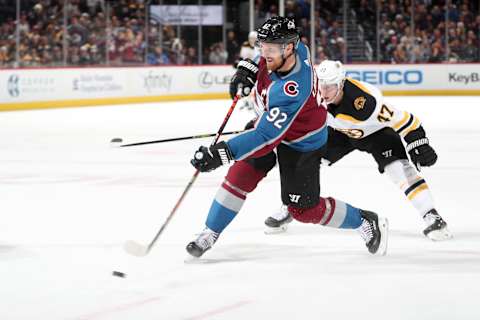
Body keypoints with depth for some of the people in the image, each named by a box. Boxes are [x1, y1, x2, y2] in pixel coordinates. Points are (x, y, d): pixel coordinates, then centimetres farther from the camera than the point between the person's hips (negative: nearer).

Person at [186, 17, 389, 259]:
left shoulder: (291, 89, -42)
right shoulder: (297, 48, -20)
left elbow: (267, 135, -43)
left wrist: (224, 152, -49)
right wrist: (249, 68, -6)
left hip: (301, 143, -7)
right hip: (271, 122, 7)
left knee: (304, 209, 0)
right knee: (239, 176, -3)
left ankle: (366, 223, 20)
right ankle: (210, 234, 10)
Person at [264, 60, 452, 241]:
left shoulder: (366, 100, -42)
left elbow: (402, 120, -35)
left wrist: (419, 145, -36)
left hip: (377, 132, -5)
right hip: (339, 131, 5)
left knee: (400, 169, -22)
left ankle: (432, 218, -17)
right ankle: (288, 210, 16)